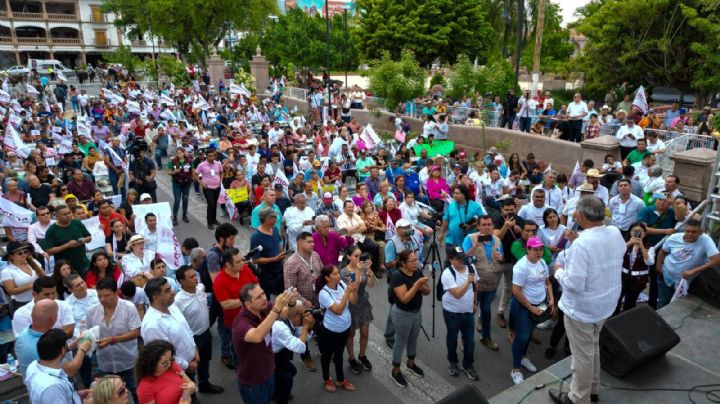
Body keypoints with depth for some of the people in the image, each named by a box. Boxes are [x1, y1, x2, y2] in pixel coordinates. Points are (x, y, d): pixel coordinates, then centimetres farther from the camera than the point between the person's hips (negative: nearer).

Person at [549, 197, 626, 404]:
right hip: (605, 304, 8)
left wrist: (559, 271, -12)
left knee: (582, 354, 9)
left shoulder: (582, 244, -32)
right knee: (593, 347, 26)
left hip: (581, 309, -8)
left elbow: (574, 284, -32)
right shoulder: (615, 233, -7)